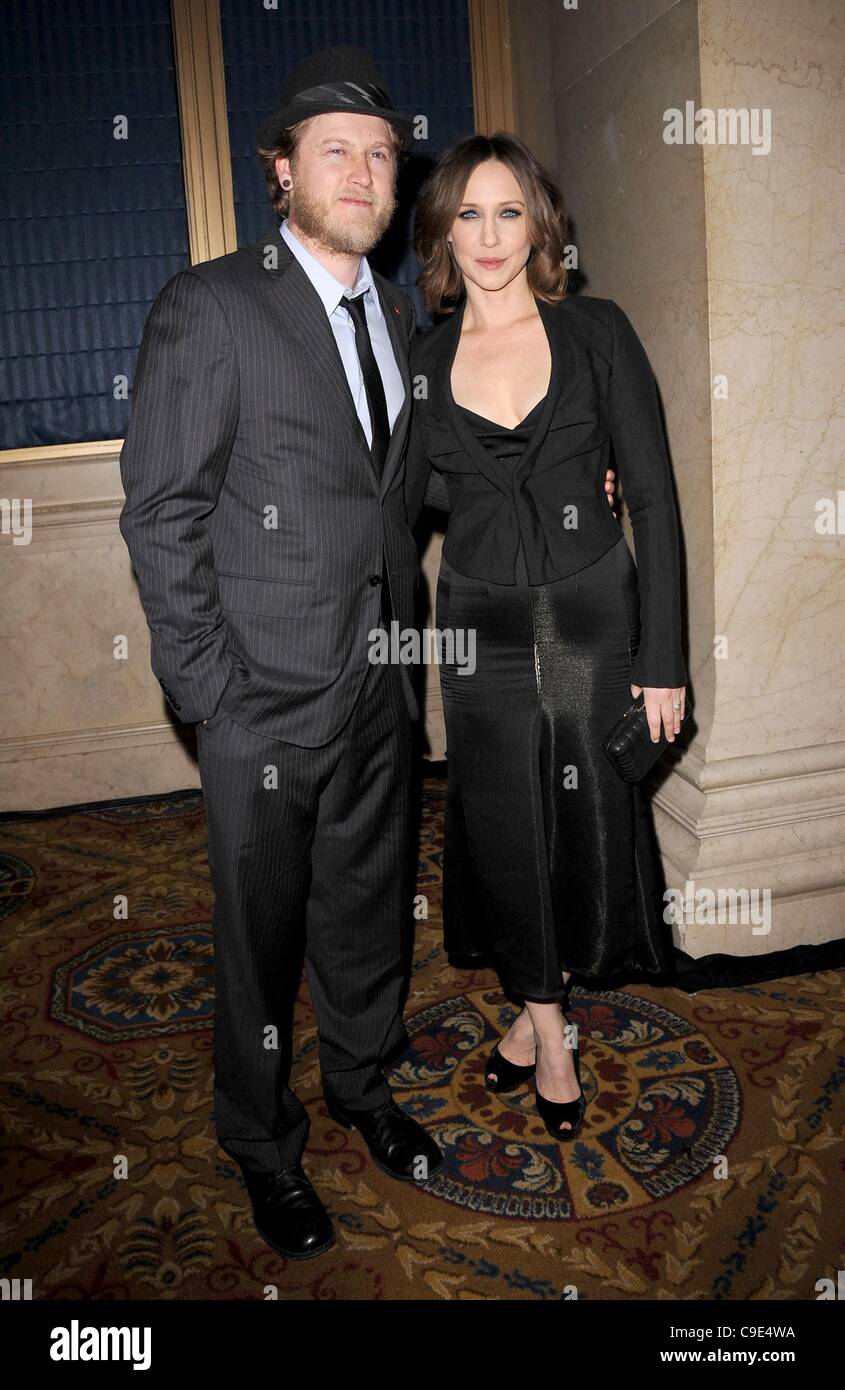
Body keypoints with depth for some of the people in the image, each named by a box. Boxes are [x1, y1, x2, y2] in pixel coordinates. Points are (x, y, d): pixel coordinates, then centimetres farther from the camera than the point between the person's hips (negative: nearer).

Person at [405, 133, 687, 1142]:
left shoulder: (596, 332, -3)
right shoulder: (424, 359, 3)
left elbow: (653, 499, -5)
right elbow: (406, 500, 11)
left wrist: (663, 658, -9)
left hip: (592, 617, -1)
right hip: (482, 629, 2)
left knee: (589, 829, 6)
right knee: (507, 833, 10)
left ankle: (541, 1004, 34)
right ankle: (545, 1023, 33)